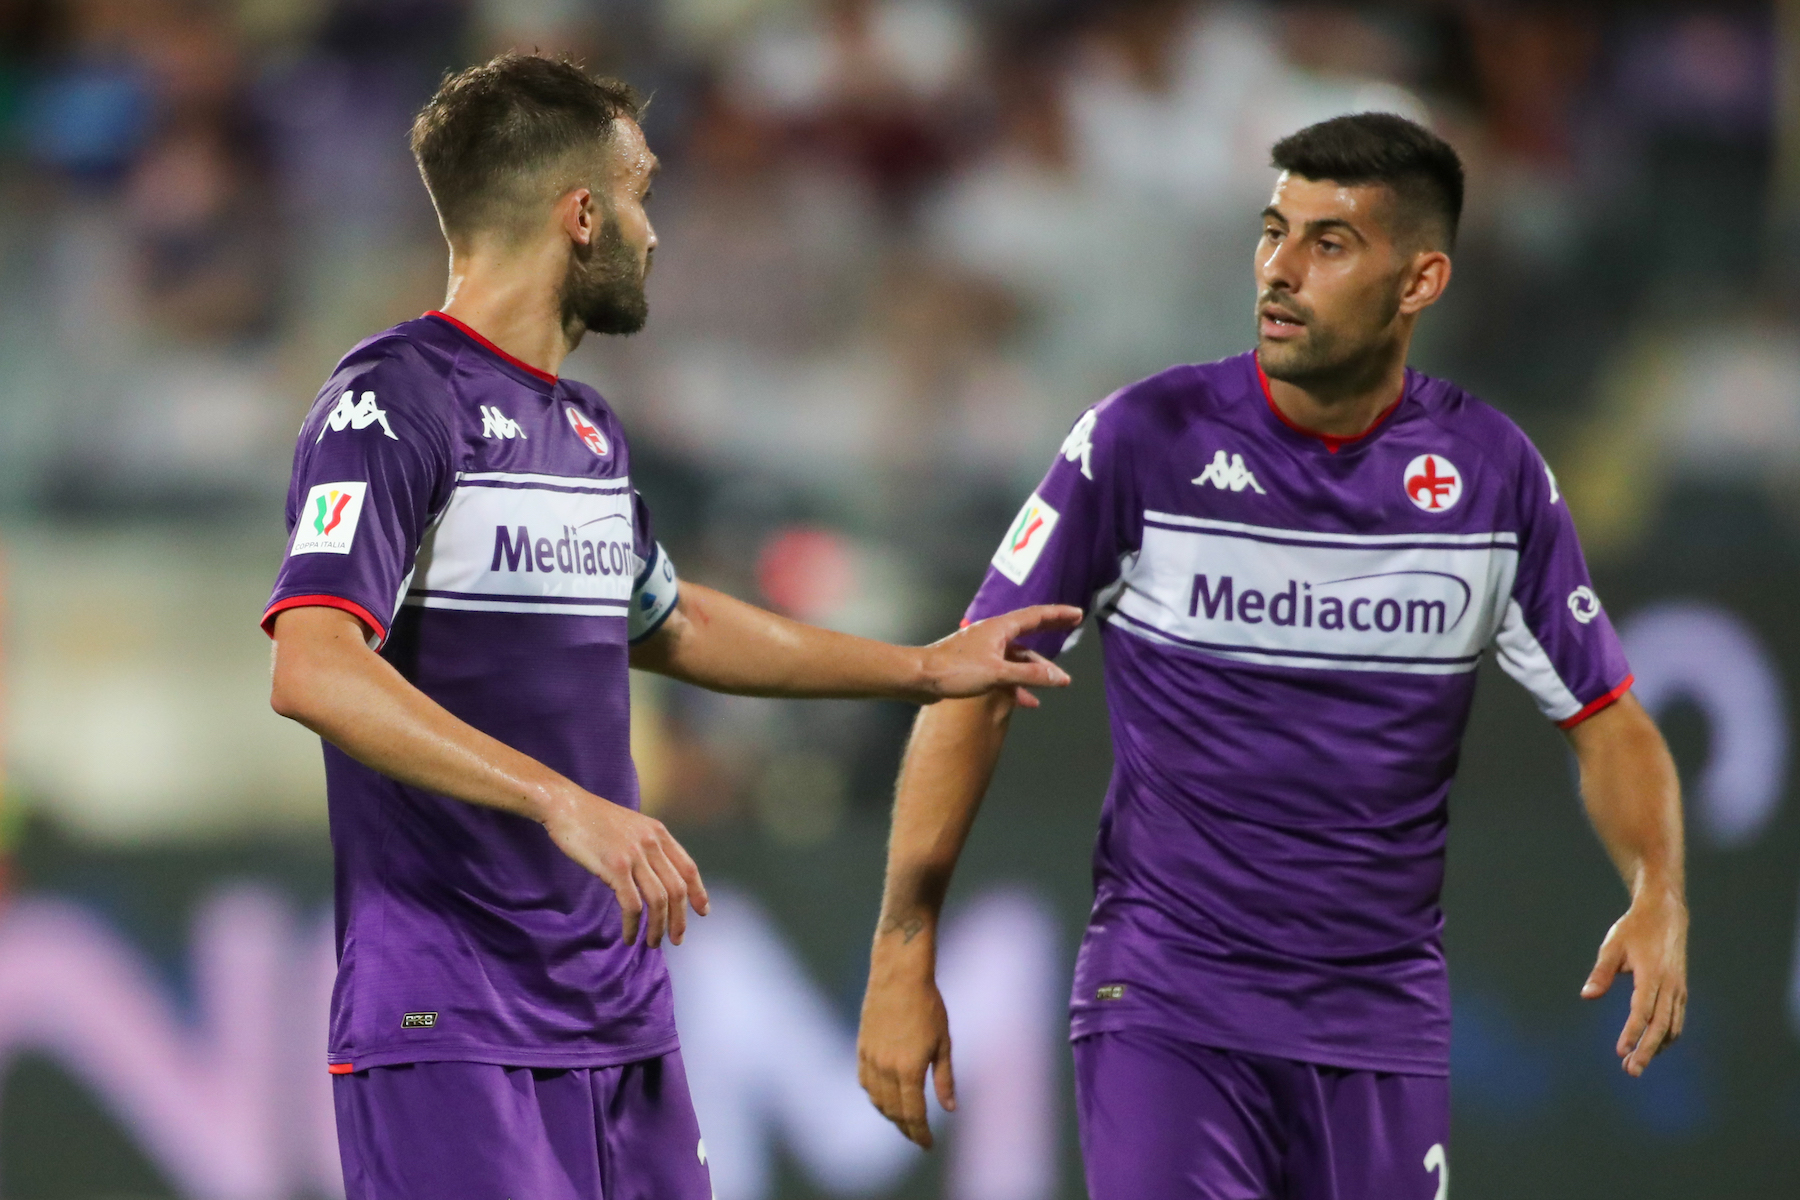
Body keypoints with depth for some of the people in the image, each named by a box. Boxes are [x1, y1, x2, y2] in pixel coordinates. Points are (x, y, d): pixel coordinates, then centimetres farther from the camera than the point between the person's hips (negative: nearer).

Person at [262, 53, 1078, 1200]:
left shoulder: (586, 427, 17)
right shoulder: (395, 404, -11)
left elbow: (665, 623, 36)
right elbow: (315, 670, -25)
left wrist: (919, 669, 39)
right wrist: (561, 801, -33)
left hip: (621, 1018, 9)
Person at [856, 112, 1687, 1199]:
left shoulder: (1493, 471, 1)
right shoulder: (1145, 439, -7)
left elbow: (1605, 718, 9)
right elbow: (980, 687, -3)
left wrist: (1660, 896, -10)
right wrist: (903, 954, -8)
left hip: (1384, 1017, 3)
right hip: (1165, 1005, -3)